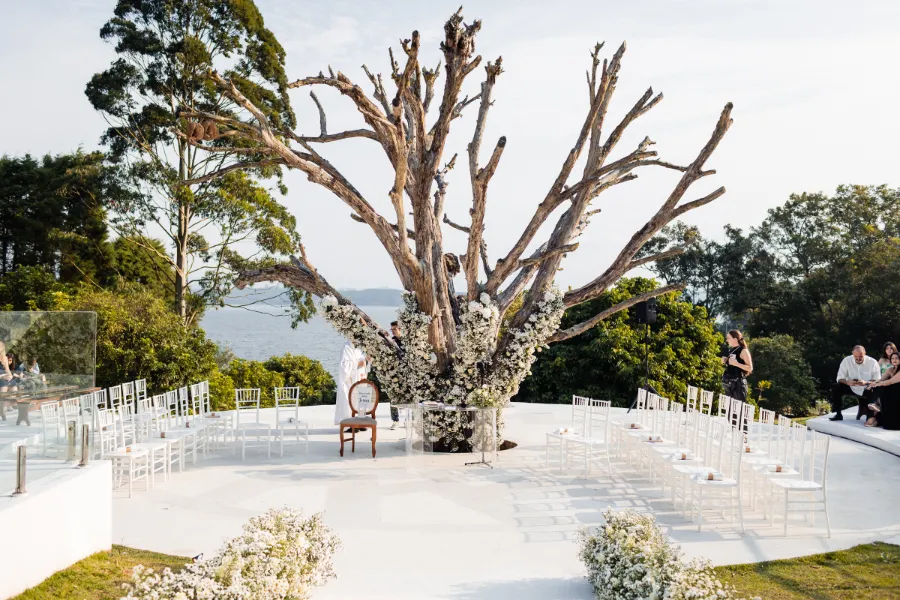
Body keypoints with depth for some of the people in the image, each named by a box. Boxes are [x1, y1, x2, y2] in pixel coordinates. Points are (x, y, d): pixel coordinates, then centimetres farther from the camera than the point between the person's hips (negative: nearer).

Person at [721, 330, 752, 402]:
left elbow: (750, 368, -14)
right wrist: (725, 362, 7)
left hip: (738, 382, -8)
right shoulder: (730, 350, 14)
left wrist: (736, 363, -23)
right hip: (729, 382, 8)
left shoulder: (743, 351, -9)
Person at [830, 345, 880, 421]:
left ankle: (862, 411, 21)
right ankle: (838, 414, -14)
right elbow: (840, 378, -11)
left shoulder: (873, 362, -16)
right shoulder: (846, 360, -14)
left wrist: (866, 383, -33)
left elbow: (878, 380, -13)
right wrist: (847, 382, -35)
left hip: (867, 390, 0)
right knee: (836, 388, -24)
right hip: (851, 387, 1)